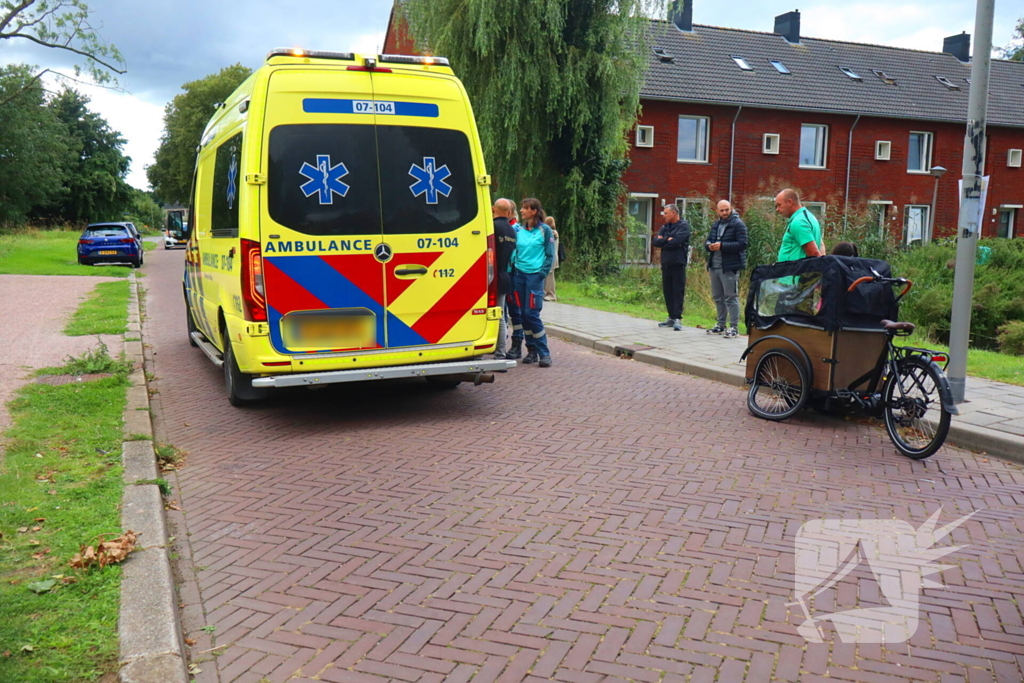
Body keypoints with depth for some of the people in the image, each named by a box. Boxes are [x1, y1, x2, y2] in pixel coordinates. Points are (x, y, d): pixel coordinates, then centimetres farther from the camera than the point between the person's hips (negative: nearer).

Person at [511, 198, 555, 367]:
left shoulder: (545, 230, -1)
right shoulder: (519, 230, 11)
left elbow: (550, 255, -1)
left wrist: (542, 273, -8)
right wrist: (514, 264, 3)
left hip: (535, 275, -5)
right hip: (519, 274, 5)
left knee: (532, 313, -9)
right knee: (523, 313, 5)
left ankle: (544, 353, -2)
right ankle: (531, 351, 15)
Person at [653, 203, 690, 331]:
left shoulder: (683, 225, -4)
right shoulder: (665, 226, 18)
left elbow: (676, 242, -20)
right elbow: (656, 241, 5)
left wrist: (663, 241, -5)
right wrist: (668, 240, -8)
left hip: (677, 264, -7)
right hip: (666, 263, 7)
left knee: (678, 292, -6)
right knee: (667, 291, 10)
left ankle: (677, 318, -7)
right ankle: (671, 318, 17)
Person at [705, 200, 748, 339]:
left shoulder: (738, 224, -6)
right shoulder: (715, 225, 17)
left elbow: (742, 244, -15)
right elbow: (707, 241, 19)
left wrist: (722, 246, -20)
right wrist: (709, 245, -6)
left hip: (730, 267, -8)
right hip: (714, 266, 8)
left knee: (731, 297, -6)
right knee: (717, 297, 14)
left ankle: (734, 328, -3)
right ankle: (721, 325, 25)